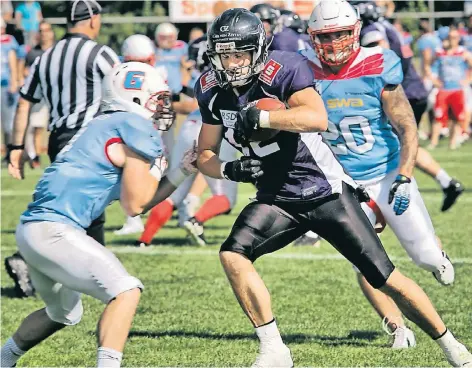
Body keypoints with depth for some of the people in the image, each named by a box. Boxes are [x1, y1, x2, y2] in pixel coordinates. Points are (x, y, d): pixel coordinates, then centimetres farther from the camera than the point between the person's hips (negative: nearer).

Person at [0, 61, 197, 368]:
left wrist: (181, 173, 23)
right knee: (126, 292, -16)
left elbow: (136, 201, 24)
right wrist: (156, 166, 9)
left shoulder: (104, 128, 20)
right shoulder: (136, 129, -8)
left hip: (33, 229, 10)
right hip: (54, 230, -10)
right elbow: (134, 206, -5)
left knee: (64, 313, 29)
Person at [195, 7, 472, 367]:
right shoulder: (213, 93, 0)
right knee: (233, 254, -21)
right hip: (278, 199, 5)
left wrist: (260, 117, -38)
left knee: (386, 278, -2)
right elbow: (206, 155, 10)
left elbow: (318, 118, -36)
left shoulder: (282, 70, -19)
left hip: (326, 191, -5)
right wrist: (230, 169, -11)